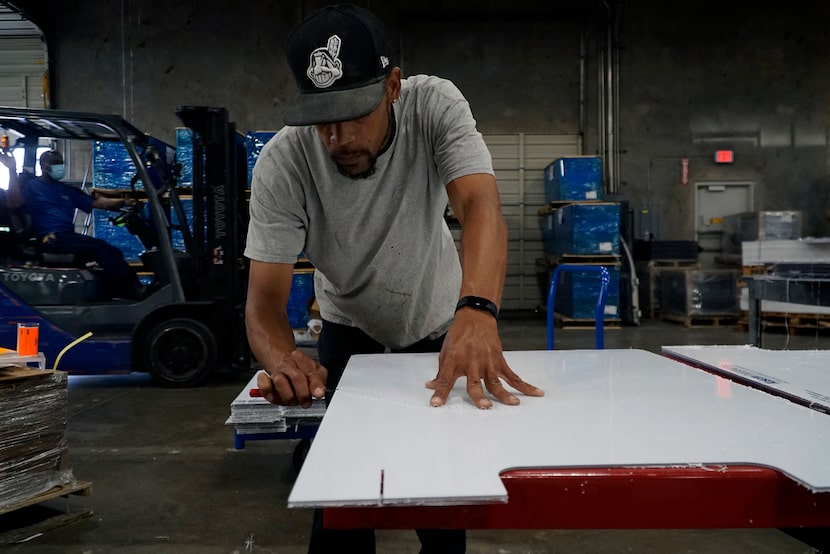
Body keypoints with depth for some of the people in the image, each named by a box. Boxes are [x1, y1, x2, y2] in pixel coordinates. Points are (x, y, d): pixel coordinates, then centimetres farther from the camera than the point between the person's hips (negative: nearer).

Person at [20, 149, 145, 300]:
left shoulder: (68, 191, 23)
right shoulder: (31, 185, 7)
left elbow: (97, 202, 13)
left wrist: (124, 202, -5)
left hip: (68, 238, 7)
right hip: (50, 240, -7)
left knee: (112, 252, -11)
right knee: (100, 247, -24)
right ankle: (133, 293, -25)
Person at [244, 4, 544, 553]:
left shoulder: (435, 105, -26)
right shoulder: (282, 162, -27)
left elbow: (481, 206, -42)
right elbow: (265, 299, -28)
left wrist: (476, 311, -61)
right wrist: (283, 358, -51)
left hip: (439, 325, 1)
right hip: (350, 330, 0)